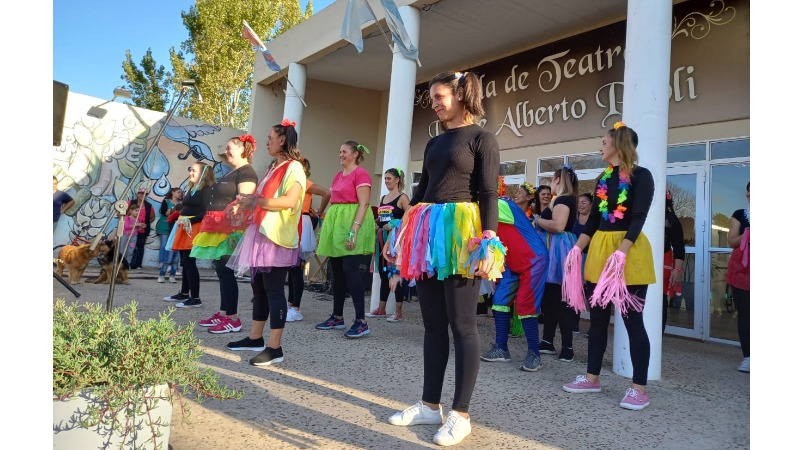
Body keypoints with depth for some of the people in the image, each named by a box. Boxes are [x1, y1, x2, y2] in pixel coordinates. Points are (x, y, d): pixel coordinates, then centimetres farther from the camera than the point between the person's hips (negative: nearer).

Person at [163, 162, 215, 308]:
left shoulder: (207, 189, -9)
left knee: (189, 262, -11)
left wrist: (190, 221, -21)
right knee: (185, 262, 14)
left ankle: (195, 298, -7)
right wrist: (180, 219, 9)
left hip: (195, 228, -9)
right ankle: (184, 293, 26)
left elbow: (207, 212, -17)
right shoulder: (190, 188, 18)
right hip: (184, 228, 9)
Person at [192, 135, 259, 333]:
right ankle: (223, 313, 18)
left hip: (231, 229, -10)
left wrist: (234, 228, -28)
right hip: (219, 228, 10)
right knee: (221, 271, 11)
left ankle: (233, 319, -5)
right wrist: (211, 227, 23)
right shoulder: (231, 172, 22)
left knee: (225, 271, -10)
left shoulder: (246, 172, -10)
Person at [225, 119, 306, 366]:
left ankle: (274, 347, -5)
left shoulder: (293, 168, -7)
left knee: (273, 290, -9)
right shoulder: (274, 167, 21)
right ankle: (255, 338, 24)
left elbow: (290, 201, -21)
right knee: (259, 287, 13)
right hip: (261, 234, 9)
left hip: (277, 237, -9)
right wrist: (247, 203, 11)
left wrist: (255, 201, -16)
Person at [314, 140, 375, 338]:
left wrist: (354, 230, -23)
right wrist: (325, 228, 16)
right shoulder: (338, 175, 18)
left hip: (351, 224, -8)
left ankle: (361, 321, -9)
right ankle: (337, 317, 18)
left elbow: (363, 204, -15)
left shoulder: (361, 174, -7)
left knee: (350, 269, -13)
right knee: (337, 270, 9)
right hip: (336, 224, 8)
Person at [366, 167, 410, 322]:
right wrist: (374, 223, 5)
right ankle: (381, 309, 21)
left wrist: (394, 225, -23)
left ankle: (398, 312, 2)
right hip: (383, 239, 8)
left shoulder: (402, 198, -5)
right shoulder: (383, 198, 17)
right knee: (383, 273, 12)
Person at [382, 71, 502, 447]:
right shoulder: (433, 144, 19)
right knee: (432, 323, 10)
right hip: (427, 233, 7)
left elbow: (489, 194, -8)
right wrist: (401, 233, 17)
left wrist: (489, 239, -19)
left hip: (460, 233, -7)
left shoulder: (482, 138, 0)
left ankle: (461, 414, 9)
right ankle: (430, 405, 21)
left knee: (462, 325, -2)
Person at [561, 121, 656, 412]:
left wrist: (621, 253, -27)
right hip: (599, 251, 7)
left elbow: (638, 219, -16)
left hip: (630, 251, -7)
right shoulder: (604, 178, 14)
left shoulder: (641, 176, -7)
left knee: (632, 320, -2)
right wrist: (577, 249, 6)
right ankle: (592, 378, 22)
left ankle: (639, 388, 10)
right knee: (597, 318, 11)